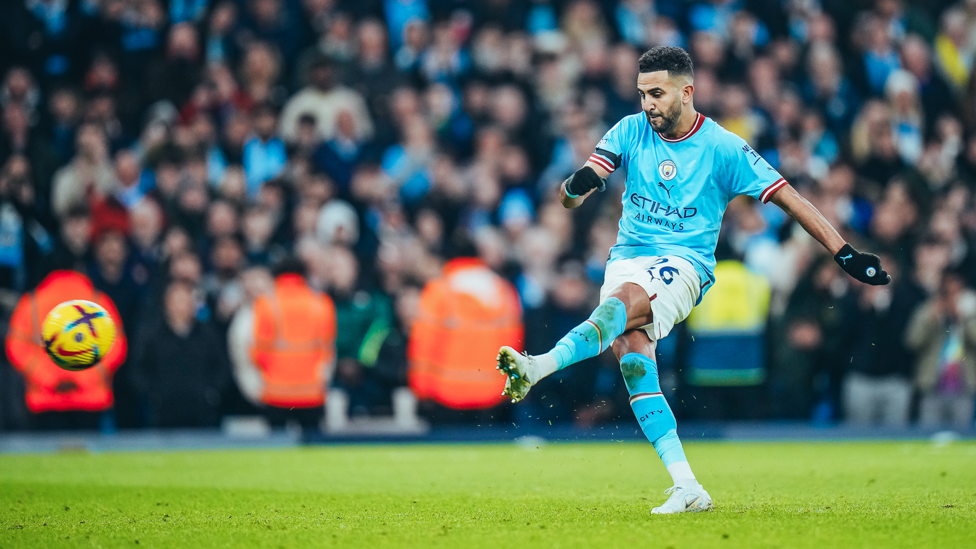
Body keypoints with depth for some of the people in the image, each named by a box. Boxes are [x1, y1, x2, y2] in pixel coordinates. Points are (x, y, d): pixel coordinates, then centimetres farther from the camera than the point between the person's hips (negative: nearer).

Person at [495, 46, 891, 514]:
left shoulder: (722, 148, -3)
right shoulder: (630, 132, 6)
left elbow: (788, 198, 1)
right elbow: (569, 197, 0)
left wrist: (845, 254, -5)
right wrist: (577, 186, -26)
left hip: (684, 264, -4)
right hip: (627, 260, 4)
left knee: (621, 302, -35)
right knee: (632, 360, -19)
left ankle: (537, 368, -57)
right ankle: (687, 488, -19)